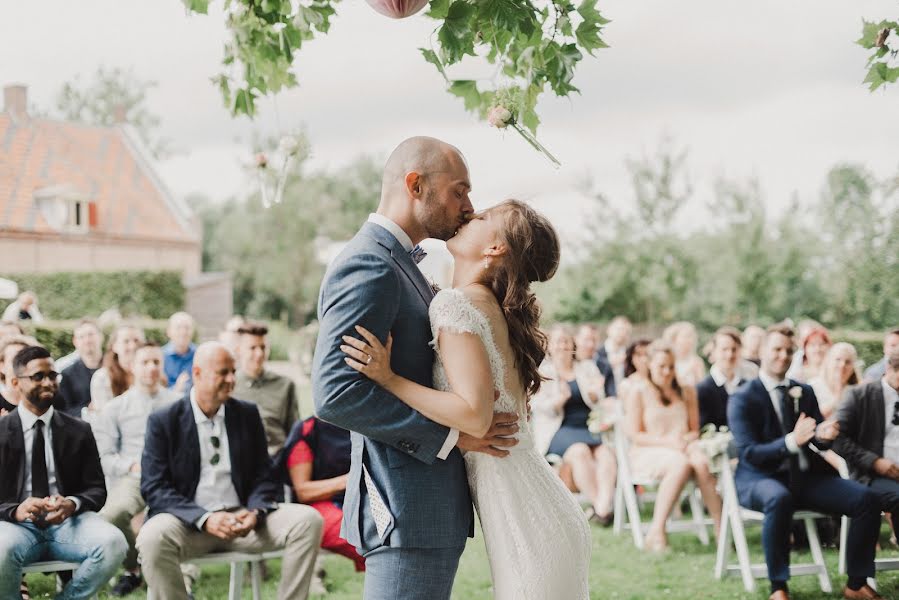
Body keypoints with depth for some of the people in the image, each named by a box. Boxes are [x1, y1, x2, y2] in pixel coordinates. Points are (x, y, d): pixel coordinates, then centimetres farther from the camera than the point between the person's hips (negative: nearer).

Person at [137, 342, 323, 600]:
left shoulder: (248, 414, 11)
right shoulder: (163, 421, 0)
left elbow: (264, 478, 11)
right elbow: (154, 488, -6)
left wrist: (255, 513, -13)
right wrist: (205, 519, -21)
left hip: (242, 518, 3)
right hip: (189, 521, -3)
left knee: (308, 520, -20)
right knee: (153, 537, -36)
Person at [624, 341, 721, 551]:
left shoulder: (686, 392, 16)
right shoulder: (638, 392, 3)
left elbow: (695, 430, 14)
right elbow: (634, 434, -4)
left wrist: (685, 439, -10)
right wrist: (667, 442, -15)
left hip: (683, 449, 3)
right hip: (648, 453, -3)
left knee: (701, 462, -33)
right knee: (681, 464, -37)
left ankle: (721, 529, -34)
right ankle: (656, 531, -36)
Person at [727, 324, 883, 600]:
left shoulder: (804, 392, 14)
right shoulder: (742, 399, -4)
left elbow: (820, 439, 9)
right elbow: (749, 453, -14)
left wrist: (823, 434, -18)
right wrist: (791, 441, -30)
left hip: (805, 476, 5)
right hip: (760, 478, -5)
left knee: (866, 498, -16)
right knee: (779, 498, -41)